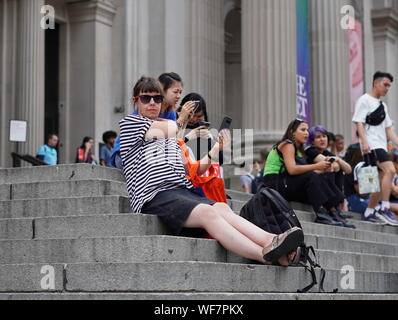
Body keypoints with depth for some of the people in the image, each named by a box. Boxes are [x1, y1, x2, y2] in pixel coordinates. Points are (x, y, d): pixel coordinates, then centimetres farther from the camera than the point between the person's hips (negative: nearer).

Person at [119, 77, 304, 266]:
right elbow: (170, 128, 7)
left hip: (184, 190, 6)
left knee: (222, 208, -24)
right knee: (207, 212, -30)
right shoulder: (129, 123, 14)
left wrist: (218, 148, 15)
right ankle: (265, 255, -47)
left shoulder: (173, 136, 30)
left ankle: (271, 241, -46)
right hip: (155, 195, -6)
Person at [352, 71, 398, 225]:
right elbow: (359, 122, -9)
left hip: (381, 146, 9)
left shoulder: (383, 105, 24)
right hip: (372, 145, -9)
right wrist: (364, 142, -21)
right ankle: (385, 209, -26)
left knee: (382, 179, 6)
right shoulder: (365, 100, -1)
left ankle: (370, 212, 13)